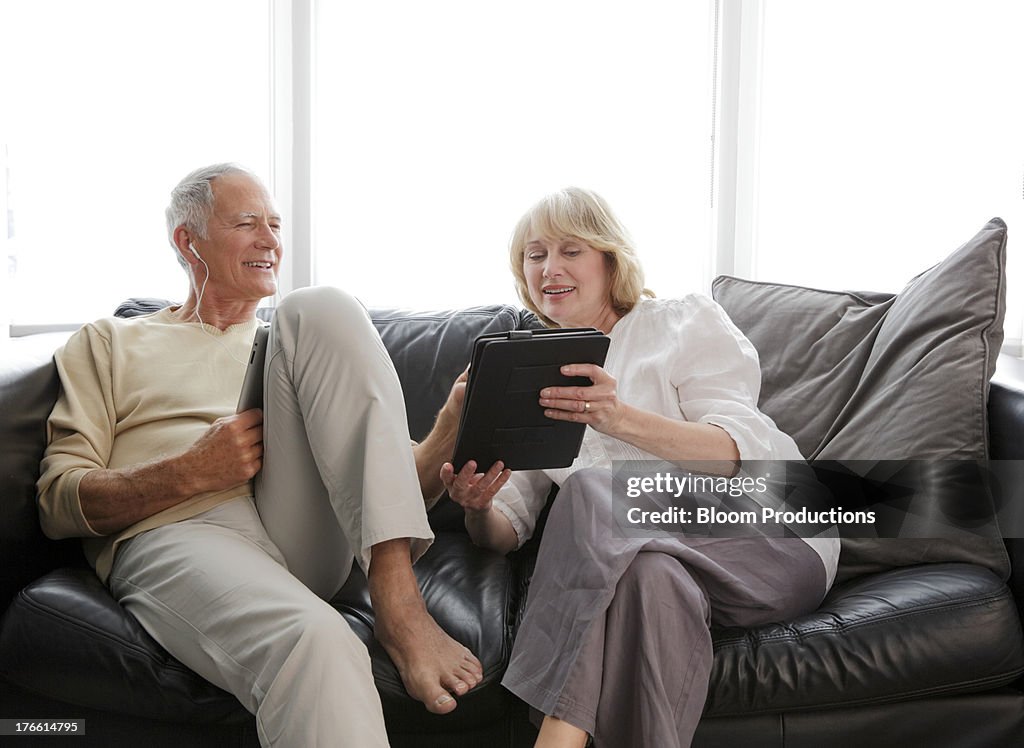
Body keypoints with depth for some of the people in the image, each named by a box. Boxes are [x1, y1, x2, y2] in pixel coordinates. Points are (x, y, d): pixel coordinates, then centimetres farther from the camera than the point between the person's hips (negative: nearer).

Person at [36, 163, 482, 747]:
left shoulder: (299, 335, 29)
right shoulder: (110, 344, 22)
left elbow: (399, 478, 19)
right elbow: (58, 502, 8)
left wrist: (442, 443, -5)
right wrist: (191, 472, -9)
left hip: (305, 532, 4)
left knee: (321, 309, -15)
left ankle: (397, 599, -24)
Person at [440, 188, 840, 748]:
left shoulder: (685, 323, 8)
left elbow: (744, 454, -9)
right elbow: (504, 531, 11)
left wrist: (621, 418, -25)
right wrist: (476, 510, -14)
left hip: (767, 539, -2)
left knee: (590, 491, -30)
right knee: (652, 578, -35)